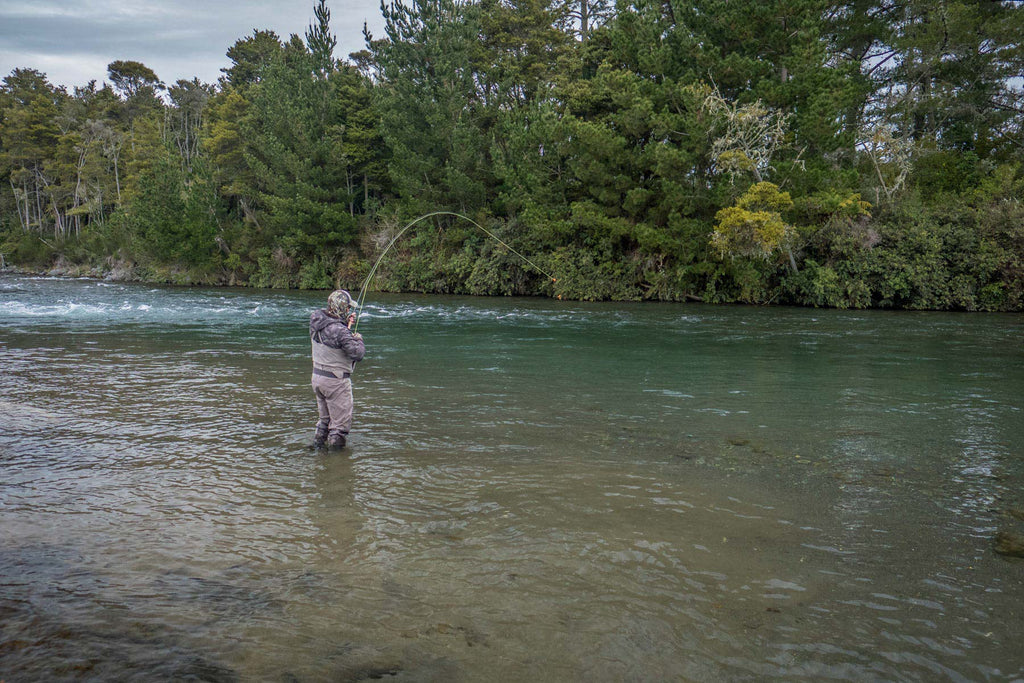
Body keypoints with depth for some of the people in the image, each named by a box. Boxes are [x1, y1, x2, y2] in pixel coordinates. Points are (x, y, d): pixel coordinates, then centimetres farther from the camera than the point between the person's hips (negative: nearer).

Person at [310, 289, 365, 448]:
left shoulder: (316, 322, -2)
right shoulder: (339, 331, -26)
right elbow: (358, 354, -21)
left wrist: (345, 322, 10)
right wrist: (358, 339, -3)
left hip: (317, 376, 8)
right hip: (336, 381, -8)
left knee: (324, 419, 26)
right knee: (341, 423, 6)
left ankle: (318, 444, 36)